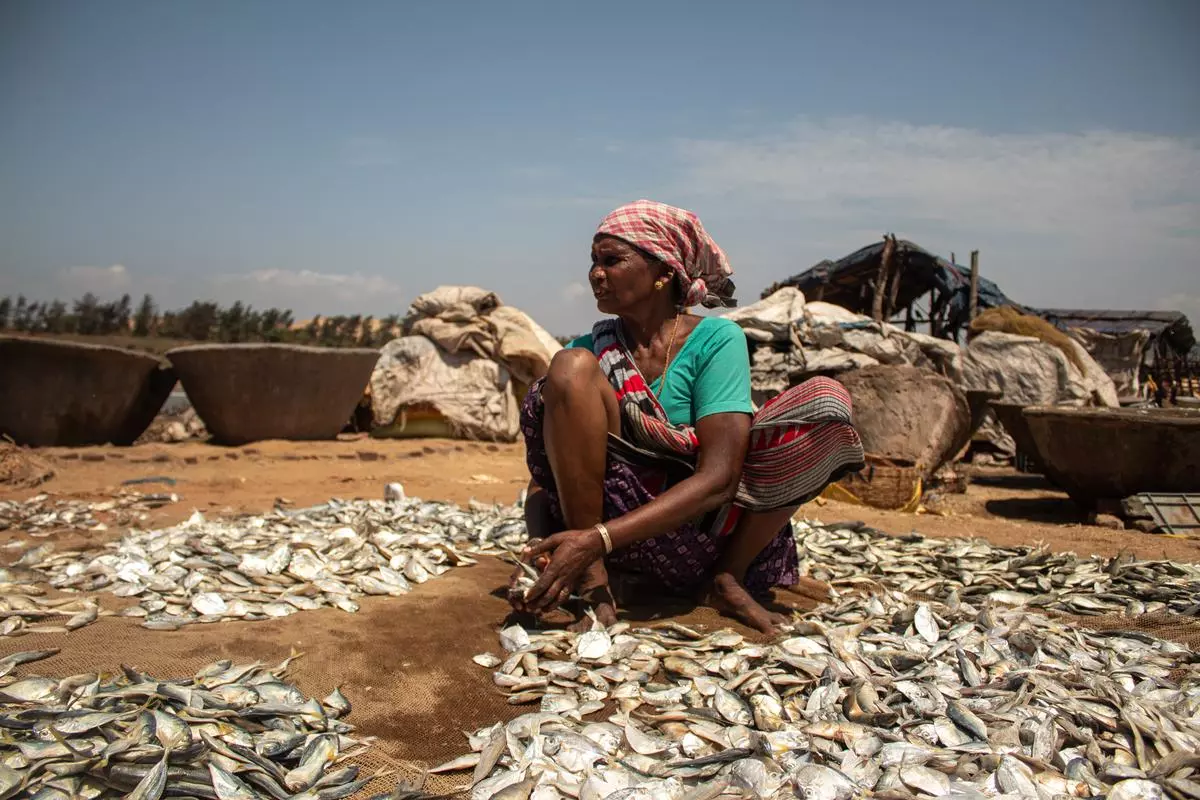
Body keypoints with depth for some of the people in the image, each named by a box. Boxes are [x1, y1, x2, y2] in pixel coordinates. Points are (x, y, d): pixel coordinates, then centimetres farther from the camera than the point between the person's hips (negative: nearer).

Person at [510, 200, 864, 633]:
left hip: (693, 536, -1)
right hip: (608, 512, 1)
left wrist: (598, 538, -31)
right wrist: (539, 548, -26)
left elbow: (718, 477, -20)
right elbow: (545, 476, -3)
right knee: (572, 367, -20)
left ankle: (727, 575, -8)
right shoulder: (591, 350, 0)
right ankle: (590, 575, -18)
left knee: (825, 398, -16)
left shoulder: (716, 339, -8)